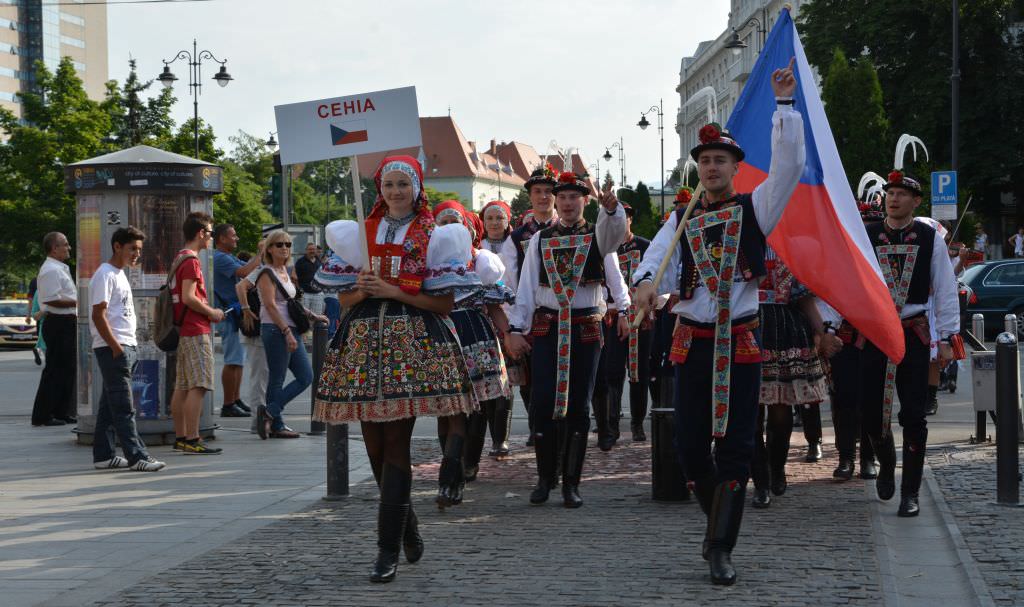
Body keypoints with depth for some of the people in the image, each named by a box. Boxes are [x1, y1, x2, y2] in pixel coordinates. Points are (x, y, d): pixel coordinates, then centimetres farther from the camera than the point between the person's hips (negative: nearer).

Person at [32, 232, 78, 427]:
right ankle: (43, 416, -3)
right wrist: (77, 303, -18)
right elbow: (51, 300, -23)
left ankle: (63, 412, 19)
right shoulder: (51, 270, -15)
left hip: (67, 324, 11)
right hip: (59, 324, -11)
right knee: (55, 370, -7)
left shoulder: (60, 269, 19)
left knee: (68, 368, 13)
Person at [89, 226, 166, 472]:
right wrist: (116, 347, -20)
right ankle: (136, 456, -12)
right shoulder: (105, 275, -10)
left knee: (110, 405, 12)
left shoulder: (120, 274, 19)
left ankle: (103, 455, 16)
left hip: (126, 348, 10)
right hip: (112, 348, -10)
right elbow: (98, 315, -16)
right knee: (124, 406, -10)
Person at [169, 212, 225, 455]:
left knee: (182, 387, 11)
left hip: (183, 329, 10)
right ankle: (192, 440, -14)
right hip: (196, 331, -10)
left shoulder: (180, 258, 17)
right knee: (198, 386, -11)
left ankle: (180, 438, 15)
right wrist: (212, 313, -9)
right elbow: (189, 297, -21)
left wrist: (209, 311, 17)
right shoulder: (191, 260, -13)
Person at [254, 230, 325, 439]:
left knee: (306, 377, 6)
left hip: (290, 331, 9)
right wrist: (287, 332, -22)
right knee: (277, 380, -5)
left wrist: (312, 316, 24)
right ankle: (276, 425, 2)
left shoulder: (284, 271, 18)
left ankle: (270, 413, 8)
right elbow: (270, 305, -16)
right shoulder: (267, 273, -8)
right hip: (275, 330, -9)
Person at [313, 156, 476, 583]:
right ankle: (407, 528, 26)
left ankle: (389, 549, -7)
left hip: (413, 343, -4)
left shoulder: (435, 237, 6)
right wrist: (363, 290, -8)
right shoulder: (357, 234, 15)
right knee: (375, 443, 5)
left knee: (396, 443, -10)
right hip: (364, 343, 4)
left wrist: (394, 291, -9)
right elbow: (344, 298, 14)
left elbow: (444, 303, 1)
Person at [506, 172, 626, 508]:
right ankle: (545, 478, 14)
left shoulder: (597, 235, 4)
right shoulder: (540, 239, 9)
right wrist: (516, 329, -3)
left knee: (578, 406, 3)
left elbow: (615, 230, -21)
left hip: (586, 328, -1)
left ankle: (571, 484, 11)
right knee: (542, 404, -3)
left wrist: (611, 208, -43)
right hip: (547, 327, 1)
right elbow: (526, 288, 6)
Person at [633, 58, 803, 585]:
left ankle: (720, 549, 0)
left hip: (741, 341, -2)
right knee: (690, 445, 3)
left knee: (735, 446, -4)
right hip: (692, 341, 2)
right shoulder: (681, 220, 10)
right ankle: (719, 519, 27)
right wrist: (647, 281, -29)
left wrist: (784, 103, -14)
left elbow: (790, 163, -9)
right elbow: (658, 259, -6)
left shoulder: (755, 209, 4)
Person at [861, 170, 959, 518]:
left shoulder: (931, 240, 1)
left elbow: (946, 291, 2)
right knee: (872, 411, 2)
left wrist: (946, 338, -2)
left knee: (914, 416, -2)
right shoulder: (866, 237, 2)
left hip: (914, 335, -1)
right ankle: (886, 464, 33)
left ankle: (910, 493, 7)